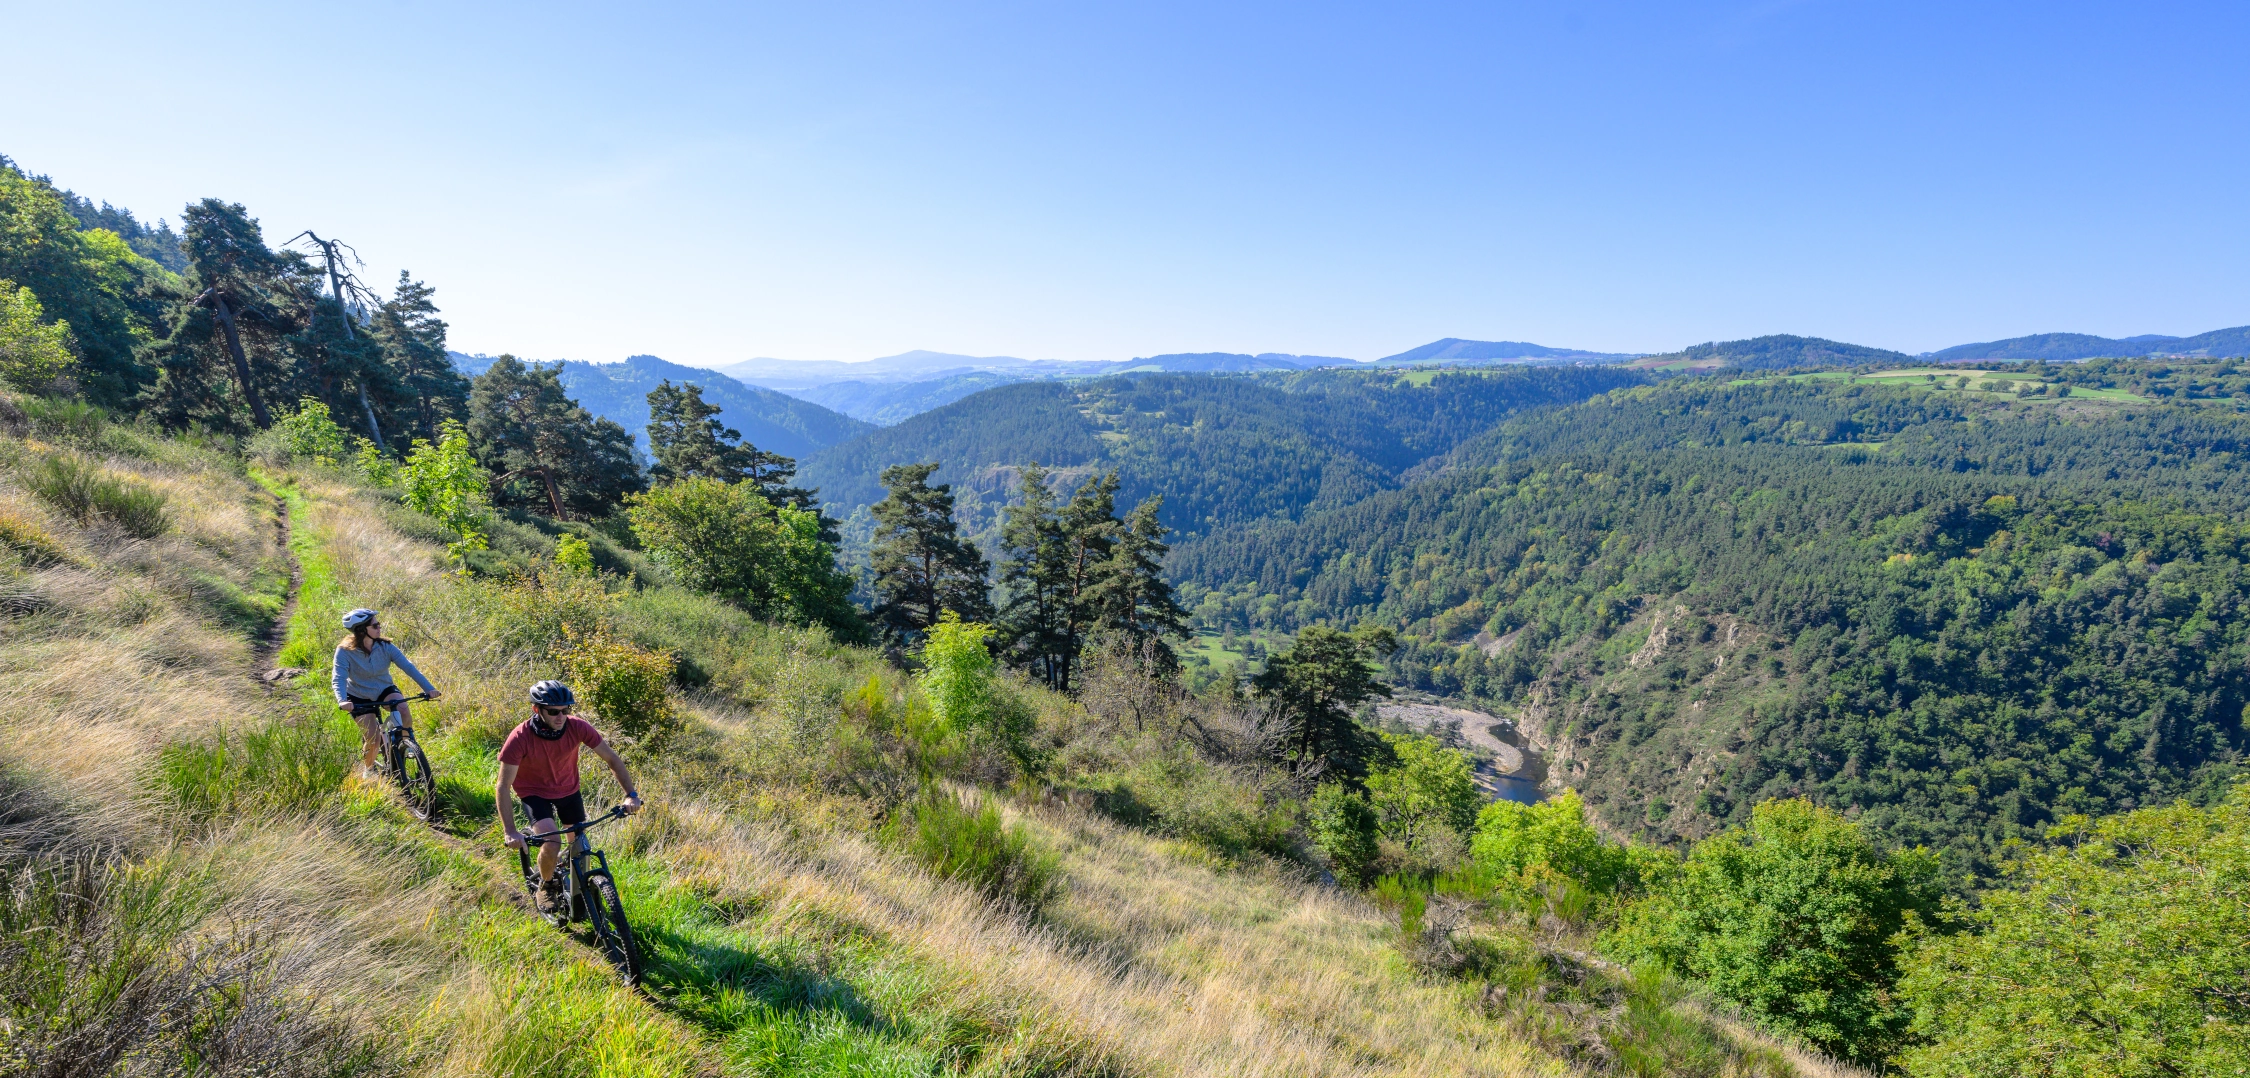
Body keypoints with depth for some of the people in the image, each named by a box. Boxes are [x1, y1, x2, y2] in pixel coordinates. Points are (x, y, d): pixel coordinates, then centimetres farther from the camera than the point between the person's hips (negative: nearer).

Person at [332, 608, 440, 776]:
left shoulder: (385, 647, -15)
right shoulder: (345, 651, -22)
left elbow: (408, 666, -23)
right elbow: (338, 679, -32)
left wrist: (429, 688, -33)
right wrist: (342, 701, -51)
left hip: (385, 690, 2)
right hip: (360, 698, -2)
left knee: (404, 714, -29)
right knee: (374, 739, -13)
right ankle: (367, 768, 18)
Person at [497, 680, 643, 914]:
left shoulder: (577, 727, -25)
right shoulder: (519, 739, -31)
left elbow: (612, 758, -16)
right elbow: (502, 787, -26)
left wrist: (631, 794, -24)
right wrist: (511, 833, -33)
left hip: (568, 790, 3)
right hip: (534, 792, -3)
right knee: (551, 844, -22)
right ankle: (546, 885, 10)